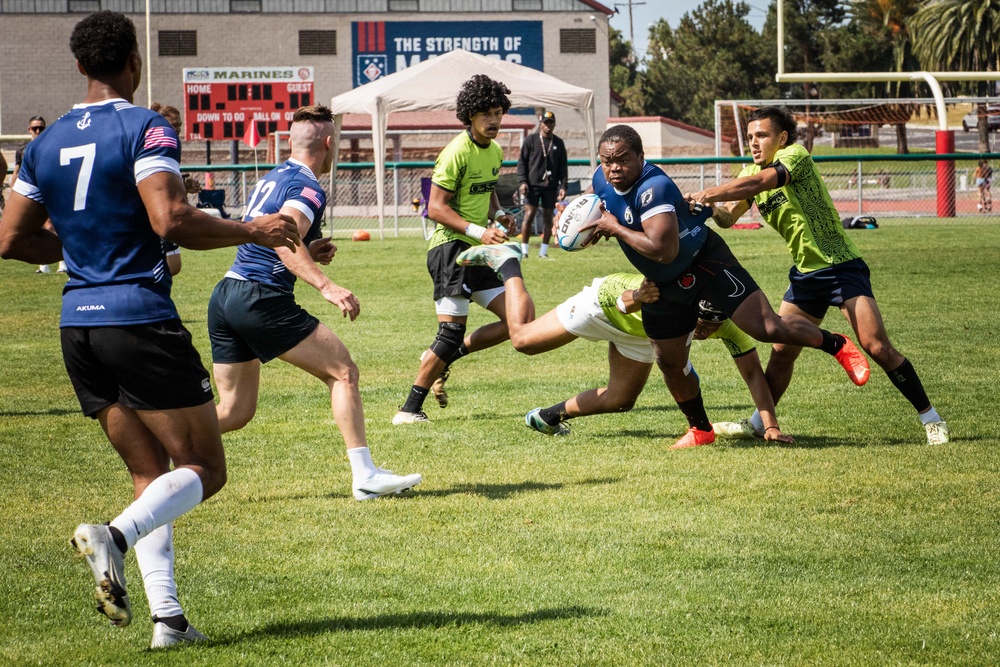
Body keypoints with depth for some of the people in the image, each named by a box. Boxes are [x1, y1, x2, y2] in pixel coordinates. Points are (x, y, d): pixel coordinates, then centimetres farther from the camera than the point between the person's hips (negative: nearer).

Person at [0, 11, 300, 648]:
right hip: (141, 318, -7)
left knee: (151, 475, 13)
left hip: (79, 326, 7)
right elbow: (170, 219, -22)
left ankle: (167, 614, 1)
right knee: (204, 469, 1)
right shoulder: (145, 129, -8)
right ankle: (114, 534, -24)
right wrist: (252, 231, -10)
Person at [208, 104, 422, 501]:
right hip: (261, 300, -9)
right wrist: (326, 286, -35)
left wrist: (312, 250, 31)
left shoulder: (271, 179, 20)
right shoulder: (307, 188, -9)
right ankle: (365, 476, -7)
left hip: (225, 296, 9)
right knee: (343, 372, -2)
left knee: (235, 411, 11)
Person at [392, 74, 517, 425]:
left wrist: (498, 214, 7)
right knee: (452, 333, -15)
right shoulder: (457, 152, -15)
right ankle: (409, 409, -7)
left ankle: (440, 360, 14)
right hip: (450, 247, -9)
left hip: (477, 251, 9)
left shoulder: (495, 151, 12)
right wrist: (478, 231, -24)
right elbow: (435, 208, -16)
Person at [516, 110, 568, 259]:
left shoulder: (558, 143, 10)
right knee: (529, 215, -8)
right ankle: (524, 249, -1)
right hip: (533, 185, -3)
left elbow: (563, 167, 11)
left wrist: (563, 186, 2)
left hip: (551, 186, 3)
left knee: (548, 217, 4)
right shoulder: (531, 140, 2)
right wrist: (522, 181, -10)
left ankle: (544, 251, 9)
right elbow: (522, 162, 1)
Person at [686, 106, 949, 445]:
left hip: (841, 266, -7)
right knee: (782, 351, 4)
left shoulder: (796, 155, -14)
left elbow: (760, 181, -31)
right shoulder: (751, 172, 8)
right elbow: (729, 217, -1)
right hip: (804, 274, 7)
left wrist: (708, 194, -33)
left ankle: (930, 418, -6)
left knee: (877, 346, -14)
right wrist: (713, 209, -23)